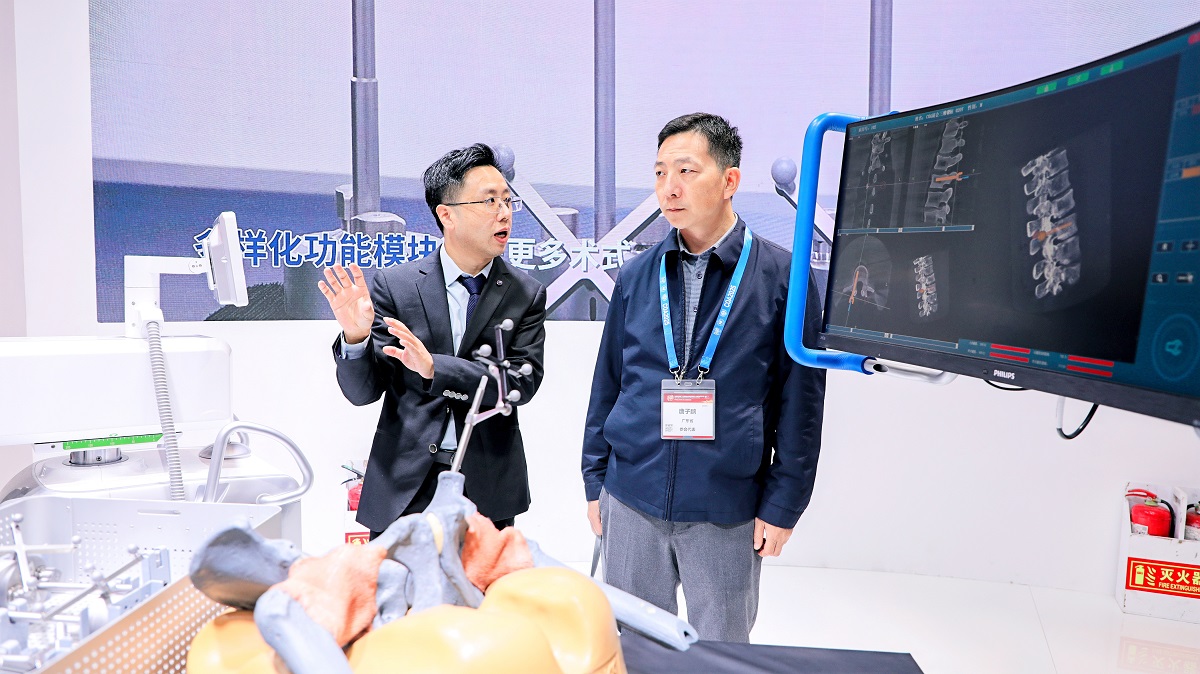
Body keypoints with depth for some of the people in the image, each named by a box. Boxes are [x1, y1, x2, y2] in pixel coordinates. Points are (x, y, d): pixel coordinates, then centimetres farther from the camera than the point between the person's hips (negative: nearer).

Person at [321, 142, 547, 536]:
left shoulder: (527, 294, -1)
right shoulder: (394, 285, -3)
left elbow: (523, 382, -12)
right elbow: (362, 391, -3)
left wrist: (435, 367, -23)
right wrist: (355, 337, -23)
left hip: (488, 488, 1)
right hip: (404, 484, 0)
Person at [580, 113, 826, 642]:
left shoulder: (782, 276, -6)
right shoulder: (636, 276, 3)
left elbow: (800, 402, -4)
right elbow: (606, 385, 9)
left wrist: (782, 505, -5)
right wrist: (595, 480, 9)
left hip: (728, 511, -2)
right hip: (631, 502, 3)